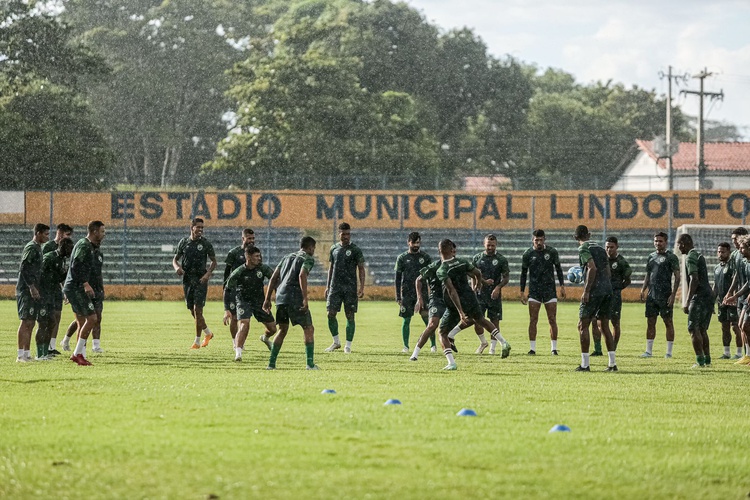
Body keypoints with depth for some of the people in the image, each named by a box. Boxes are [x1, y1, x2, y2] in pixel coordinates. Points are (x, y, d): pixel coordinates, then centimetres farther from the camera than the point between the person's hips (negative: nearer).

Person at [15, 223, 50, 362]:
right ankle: (21, 355, -11)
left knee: (31, 322, 9)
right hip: (26, 290, -10)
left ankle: (26, 353, 12)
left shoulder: (37, 248, 19)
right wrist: (32, 287, -22)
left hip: (32, 291, 10)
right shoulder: (31, 248, -11)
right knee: (26, 321, -10)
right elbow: (24, 269, -19)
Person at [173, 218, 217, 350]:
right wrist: (177, 267, -11)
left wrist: (208, 274, -10)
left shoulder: (205, 243, -1)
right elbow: (175, 259, 12)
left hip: (200, 279, -4)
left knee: (197, 310, -12)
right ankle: (208, 333, 31)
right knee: (192, 311, 8)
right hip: (187, 279, 4)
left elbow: (213, 261, 7)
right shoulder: (183, 242, 5)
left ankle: (197, 341, -5)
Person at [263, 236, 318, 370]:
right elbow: (302, 275, -16)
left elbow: (274, 278, 18)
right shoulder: (308, 259, 3)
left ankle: (271, 363, 14)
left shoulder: (287, 257, 24)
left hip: (280, 297, 7)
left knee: (283, 330, 18)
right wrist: (305, 299, -21)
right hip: (295, 298, -7)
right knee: (309, 329, 1)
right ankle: (310, 364, -7)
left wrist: (267, 299, 18)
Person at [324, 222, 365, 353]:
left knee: (350, 316, -2)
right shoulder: (334, 248, 10)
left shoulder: (355, 250, -1)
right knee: (331, 314, -4)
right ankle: (336, 342, 12)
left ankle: (348, 345, 5)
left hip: (350, 287, -3)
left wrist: (362, 287, -12)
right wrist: (327, 286, 12)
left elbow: (361, 269, -2)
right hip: (335, 286, 3)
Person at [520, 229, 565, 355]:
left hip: (550, 290, 0)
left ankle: (554, 348, 4)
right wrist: (522, 292, 4)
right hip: (534, 291, 0)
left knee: (552, 320, -1)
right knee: (533, 320, -4)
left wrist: (562, 286, 4)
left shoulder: (552, 252, 0)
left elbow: (558, 268, 10)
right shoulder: (528, 254, 0)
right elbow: (523, 273, 7)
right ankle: (532, 348, 0)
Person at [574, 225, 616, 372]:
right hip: (607, 290, 8)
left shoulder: (584, 249, -5)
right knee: (604, 326, 13)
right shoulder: (600, 248, 19)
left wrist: (586, 291, -18)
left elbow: (592, 268, -18)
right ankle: (612, 363, 9)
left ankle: (585, 364, -5)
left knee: (583, 326, -1)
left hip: (594, 291, -8)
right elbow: (608, 273, 17)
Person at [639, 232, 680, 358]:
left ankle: (669, 351, 2)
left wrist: (673, 294, -14)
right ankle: (649, 351, 11)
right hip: (651, 295, 6)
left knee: (668, 322, -1)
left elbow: (677, 277, -6)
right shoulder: (651, 257, 16)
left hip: (665, 296, -6)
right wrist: (643, 290, 9)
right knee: (650, 322, 7)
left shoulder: (671, 257, -3)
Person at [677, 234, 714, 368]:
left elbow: (694, 280, -19)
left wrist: (687, 302, -21)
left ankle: (700, 360, -12)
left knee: (694, 329, -7)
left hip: (700, 296, -10)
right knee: (702, 329, 14)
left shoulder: (691, 258, -10)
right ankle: (707, 359, 14)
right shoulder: (699, 255, 20)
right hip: (709, 294, 10)